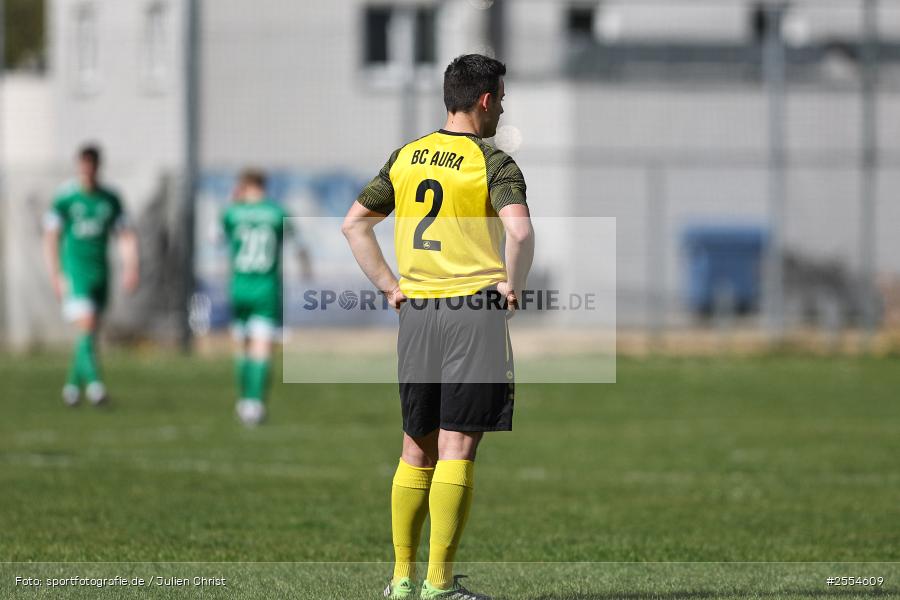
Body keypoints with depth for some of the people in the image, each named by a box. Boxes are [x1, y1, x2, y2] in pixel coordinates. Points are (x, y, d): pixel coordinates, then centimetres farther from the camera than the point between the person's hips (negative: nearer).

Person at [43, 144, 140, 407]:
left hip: (101, 273, 4)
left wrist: (130, 267, -4)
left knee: (91, 332, 9)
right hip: (75, 273, -4)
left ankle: (73, 385, 23)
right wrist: (56, 276, -9)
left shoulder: (110, 199, 5)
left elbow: (125, 236, 10)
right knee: (86, 327, -18)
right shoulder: (64, 198, -5)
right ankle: (93, 381, -21)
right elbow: (51, 238, -3)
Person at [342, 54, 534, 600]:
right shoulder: (493, 163, -7)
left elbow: (355, 223, 15)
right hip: (474, 310, -5)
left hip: (416, 312, 5)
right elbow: (519, 230, -23)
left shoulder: (406, 157, 11)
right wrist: (513, 286, -8)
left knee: (417, 449, 13)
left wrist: (389, 285, 14)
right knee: (457, 447, -5)